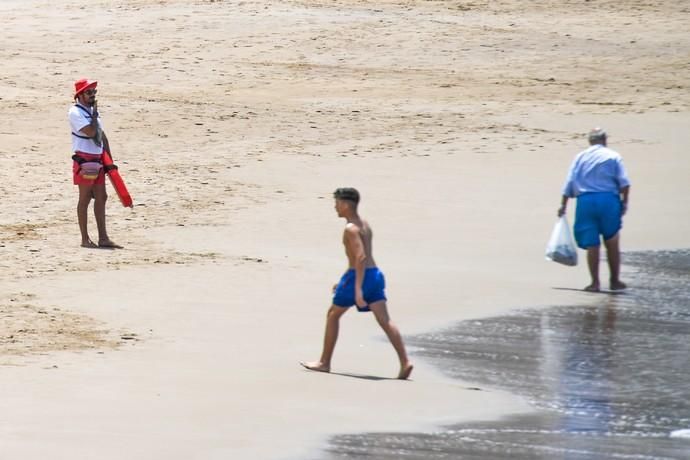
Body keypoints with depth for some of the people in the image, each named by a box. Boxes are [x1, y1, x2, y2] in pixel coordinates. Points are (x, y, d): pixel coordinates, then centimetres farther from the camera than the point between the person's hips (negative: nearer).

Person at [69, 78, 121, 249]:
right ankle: (85, 239, 2)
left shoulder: (91, 110, 16)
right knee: (84, 199, -3)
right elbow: (91, 132, -24)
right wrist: (95, 114, -11)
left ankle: (103, 238, 9)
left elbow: (101, 135, 19)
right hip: (84, 161, -8)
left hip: (98, 161, 8)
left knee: (101, 198, 7)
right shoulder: (76, 112, -12)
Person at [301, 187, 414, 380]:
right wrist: (343, 282, 33)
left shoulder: (351, 229, -12)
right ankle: (405, 362, -16)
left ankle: (324, 362, 17)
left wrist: (357, 289, -27)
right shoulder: (365, 225, 17)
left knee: (333, 315, 10)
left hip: (359, 277, -8)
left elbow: (361, 257, -23)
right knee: (384, 320, -2)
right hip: (375, 274, 8)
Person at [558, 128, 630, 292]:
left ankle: (595, 283, 2)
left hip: (585, 201, 1)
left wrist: (563, 205, 13)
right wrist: (624, 201, 3)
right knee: (612, 243, 10)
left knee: (591, 244, 3)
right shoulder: (613, 156, 4)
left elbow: (569, 183, 8)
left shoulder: (580, 157, 11)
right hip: (609, 199, -1)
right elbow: (624, 183, -5)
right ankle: (614, 280, 15)